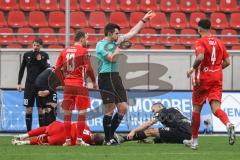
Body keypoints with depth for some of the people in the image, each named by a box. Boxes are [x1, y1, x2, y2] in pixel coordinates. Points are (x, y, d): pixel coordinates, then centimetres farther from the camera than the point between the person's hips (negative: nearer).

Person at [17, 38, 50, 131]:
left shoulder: (44, 55, 2)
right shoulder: (27, 55, 5)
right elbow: (22, 69, 12)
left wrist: (40, 60, -15)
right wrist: (19, 83, 8)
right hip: (29, 85, 1)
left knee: (41, 109, 1)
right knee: (29, 109, -1)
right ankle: (28, 130, 4)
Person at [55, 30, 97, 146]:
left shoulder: (65, 51, 10)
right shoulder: (83, 51, -6)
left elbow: (57, 69, 9)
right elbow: (88, 68, -12)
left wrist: (63, 82, 16)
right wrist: (94, 81, 1)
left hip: (68, 85, 5)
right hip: (80, 85, -5)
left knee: (67, 113, 8)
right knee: (82, 112, 0)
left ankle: (68, 139, 9)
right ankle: (79, 139, -4)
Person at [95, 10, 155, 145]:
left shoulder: (116, 41, 16)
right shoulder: (101, 45, -7)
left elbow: (133, 32, 22)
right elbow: (112, 58, -18)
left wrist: (144, 20, 21)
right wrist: (118, 46, -6)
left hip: (116, 77, 8)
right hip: (106, 77, -8)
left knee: (123, 108, 3)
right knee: (110, 109, -7)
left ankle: (111, 134, 15)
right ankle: (108, 139, 1)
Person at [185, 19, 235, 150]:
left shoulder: (200, 42, -7)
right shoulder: (219, 42, 10)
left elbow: (200, 57, -26)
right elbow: (227, 62, 9)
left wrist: (193, 69, -9)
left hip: (203, 78, -4)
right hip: (217, 78, 4)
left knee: (196, 109, 11)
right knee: (216, 107, -5)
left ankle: (194, 140, 19)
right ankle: (228, 124, -38)